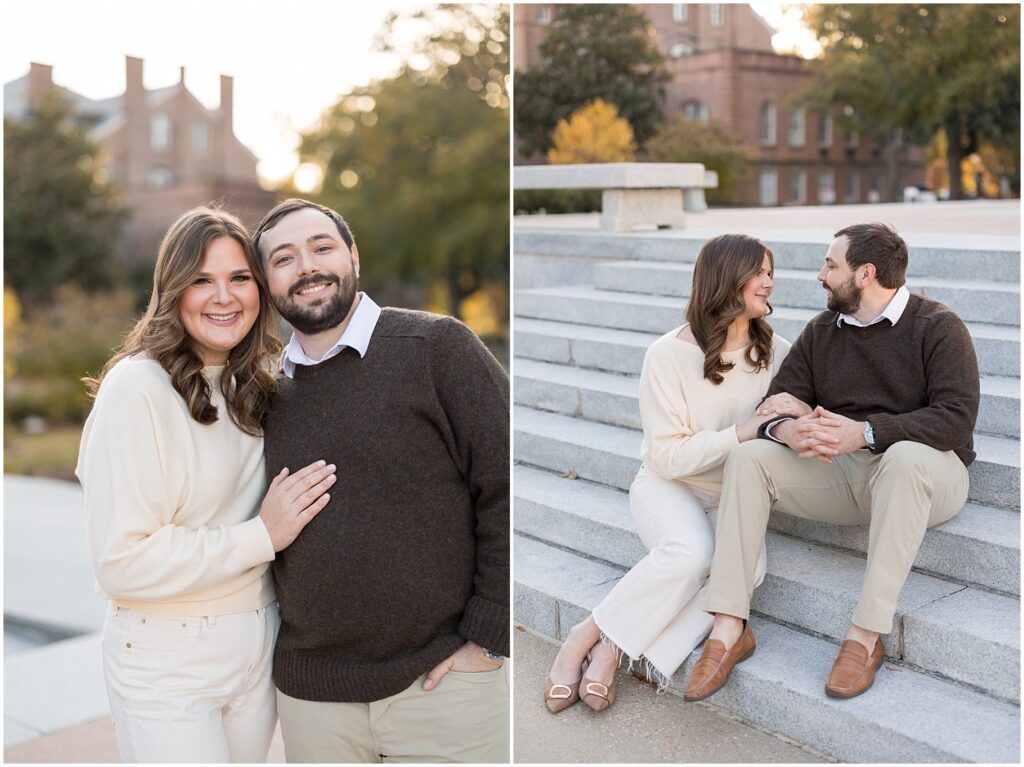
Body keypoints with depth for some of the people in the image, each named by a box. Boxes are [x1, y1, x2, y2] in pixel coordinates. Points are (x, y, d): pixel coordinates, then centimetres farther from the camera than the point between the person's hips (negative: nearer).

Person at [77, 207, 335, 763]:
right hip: (167, 663, -6)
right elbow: (120, 562, -20)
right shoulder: (136, 388, -16)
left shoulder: (252, 388, 7)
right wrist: (261, 536, -18)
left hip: (259, 648, 7)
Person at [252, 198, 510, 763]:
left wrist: (486, 638, -11)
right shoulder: (271, 394, 7)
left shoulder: (436, 347, -6)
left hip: (441, 682, -4)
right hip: (310, 691, 4)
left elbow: (506, 489, -10)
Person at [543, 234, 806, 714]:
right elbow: (669, 457, -14)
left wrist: (794, 419, -13)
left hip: (734, 495, 4)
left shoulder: (775, 352, 0)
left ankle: (614, 649, -26)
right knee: (690, 550, -37)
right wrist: (742, 432, -24)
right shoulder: (668, 355, -13)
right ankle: (585, 638, -18)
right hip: (669, 484, -3)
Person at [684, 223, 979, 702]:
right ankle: (729, 628, -23)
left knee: (906, 456, -39)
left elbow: (955, 417, -18)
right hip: (840, 472, 5)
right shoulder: (821, 331, 11)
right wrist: (789, 431, -21)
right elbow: (775, 403, 6)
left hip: (925, 470, -5)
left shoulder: (937, 326, -5)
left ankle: (866, 635, -34)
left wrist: (862, 433, -29)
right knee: (749, 456, -18)